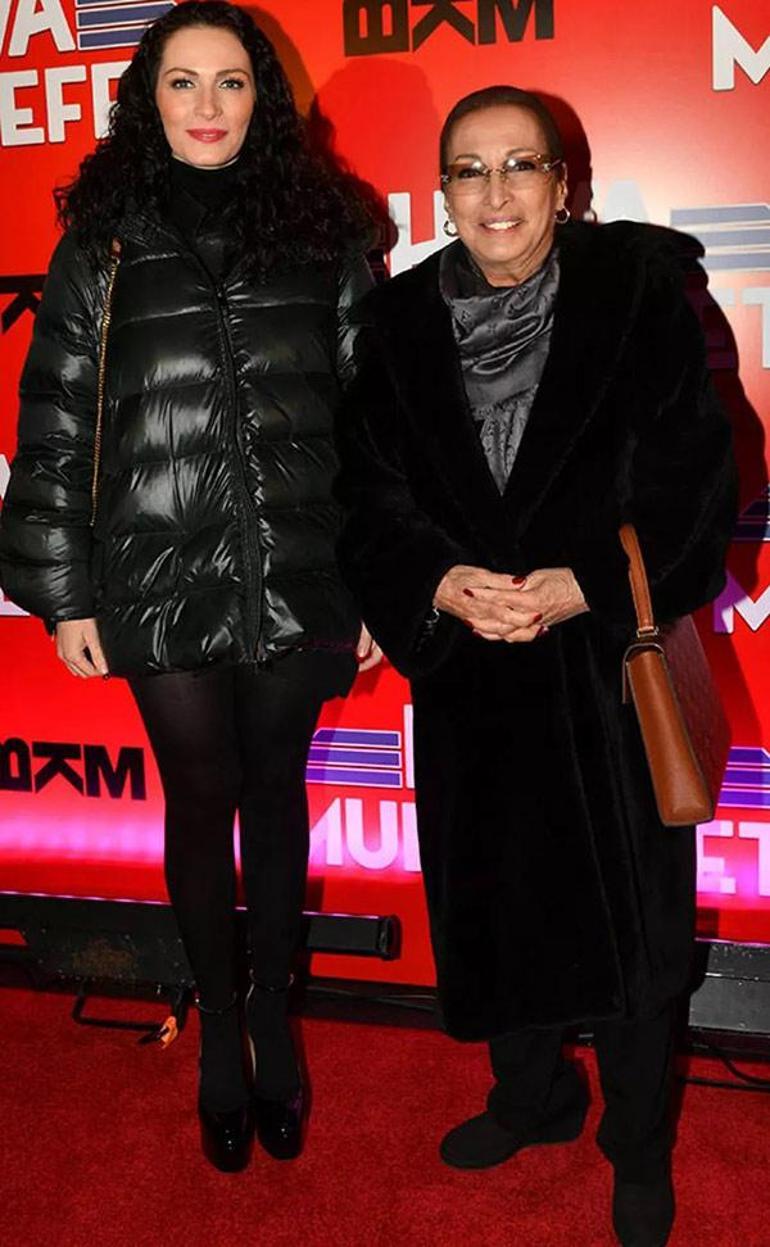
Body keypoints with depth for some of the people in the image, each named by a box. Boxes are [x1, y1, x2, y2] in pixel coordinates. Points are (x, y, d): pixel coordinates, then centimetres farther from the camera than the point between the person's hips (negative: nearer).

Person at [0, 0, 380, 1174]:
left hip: (297, 582, 1)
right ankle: (218, 1023, 31)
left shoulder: (323, 233, 3)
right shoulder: (101, 247, 3)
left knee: (276, 792, 13)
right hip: (162, 588, 0)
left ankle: (275, 1011, 33)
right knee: (201, 801, 10)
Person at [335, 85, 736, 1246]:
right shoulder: (399, 323, 2)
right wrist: (441, 585, -17)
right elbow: (374, 498, 1)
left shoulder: (638, 293, -6)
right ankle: (532, 1093, 43)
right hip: (467, 670, 3)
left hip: (610, 659, -3)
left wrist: (582, 585, -20)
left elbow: (692, 478, -8)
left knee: (627, 909, 7)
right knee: (492, 893, 16)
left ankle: (639, 1148, 31)